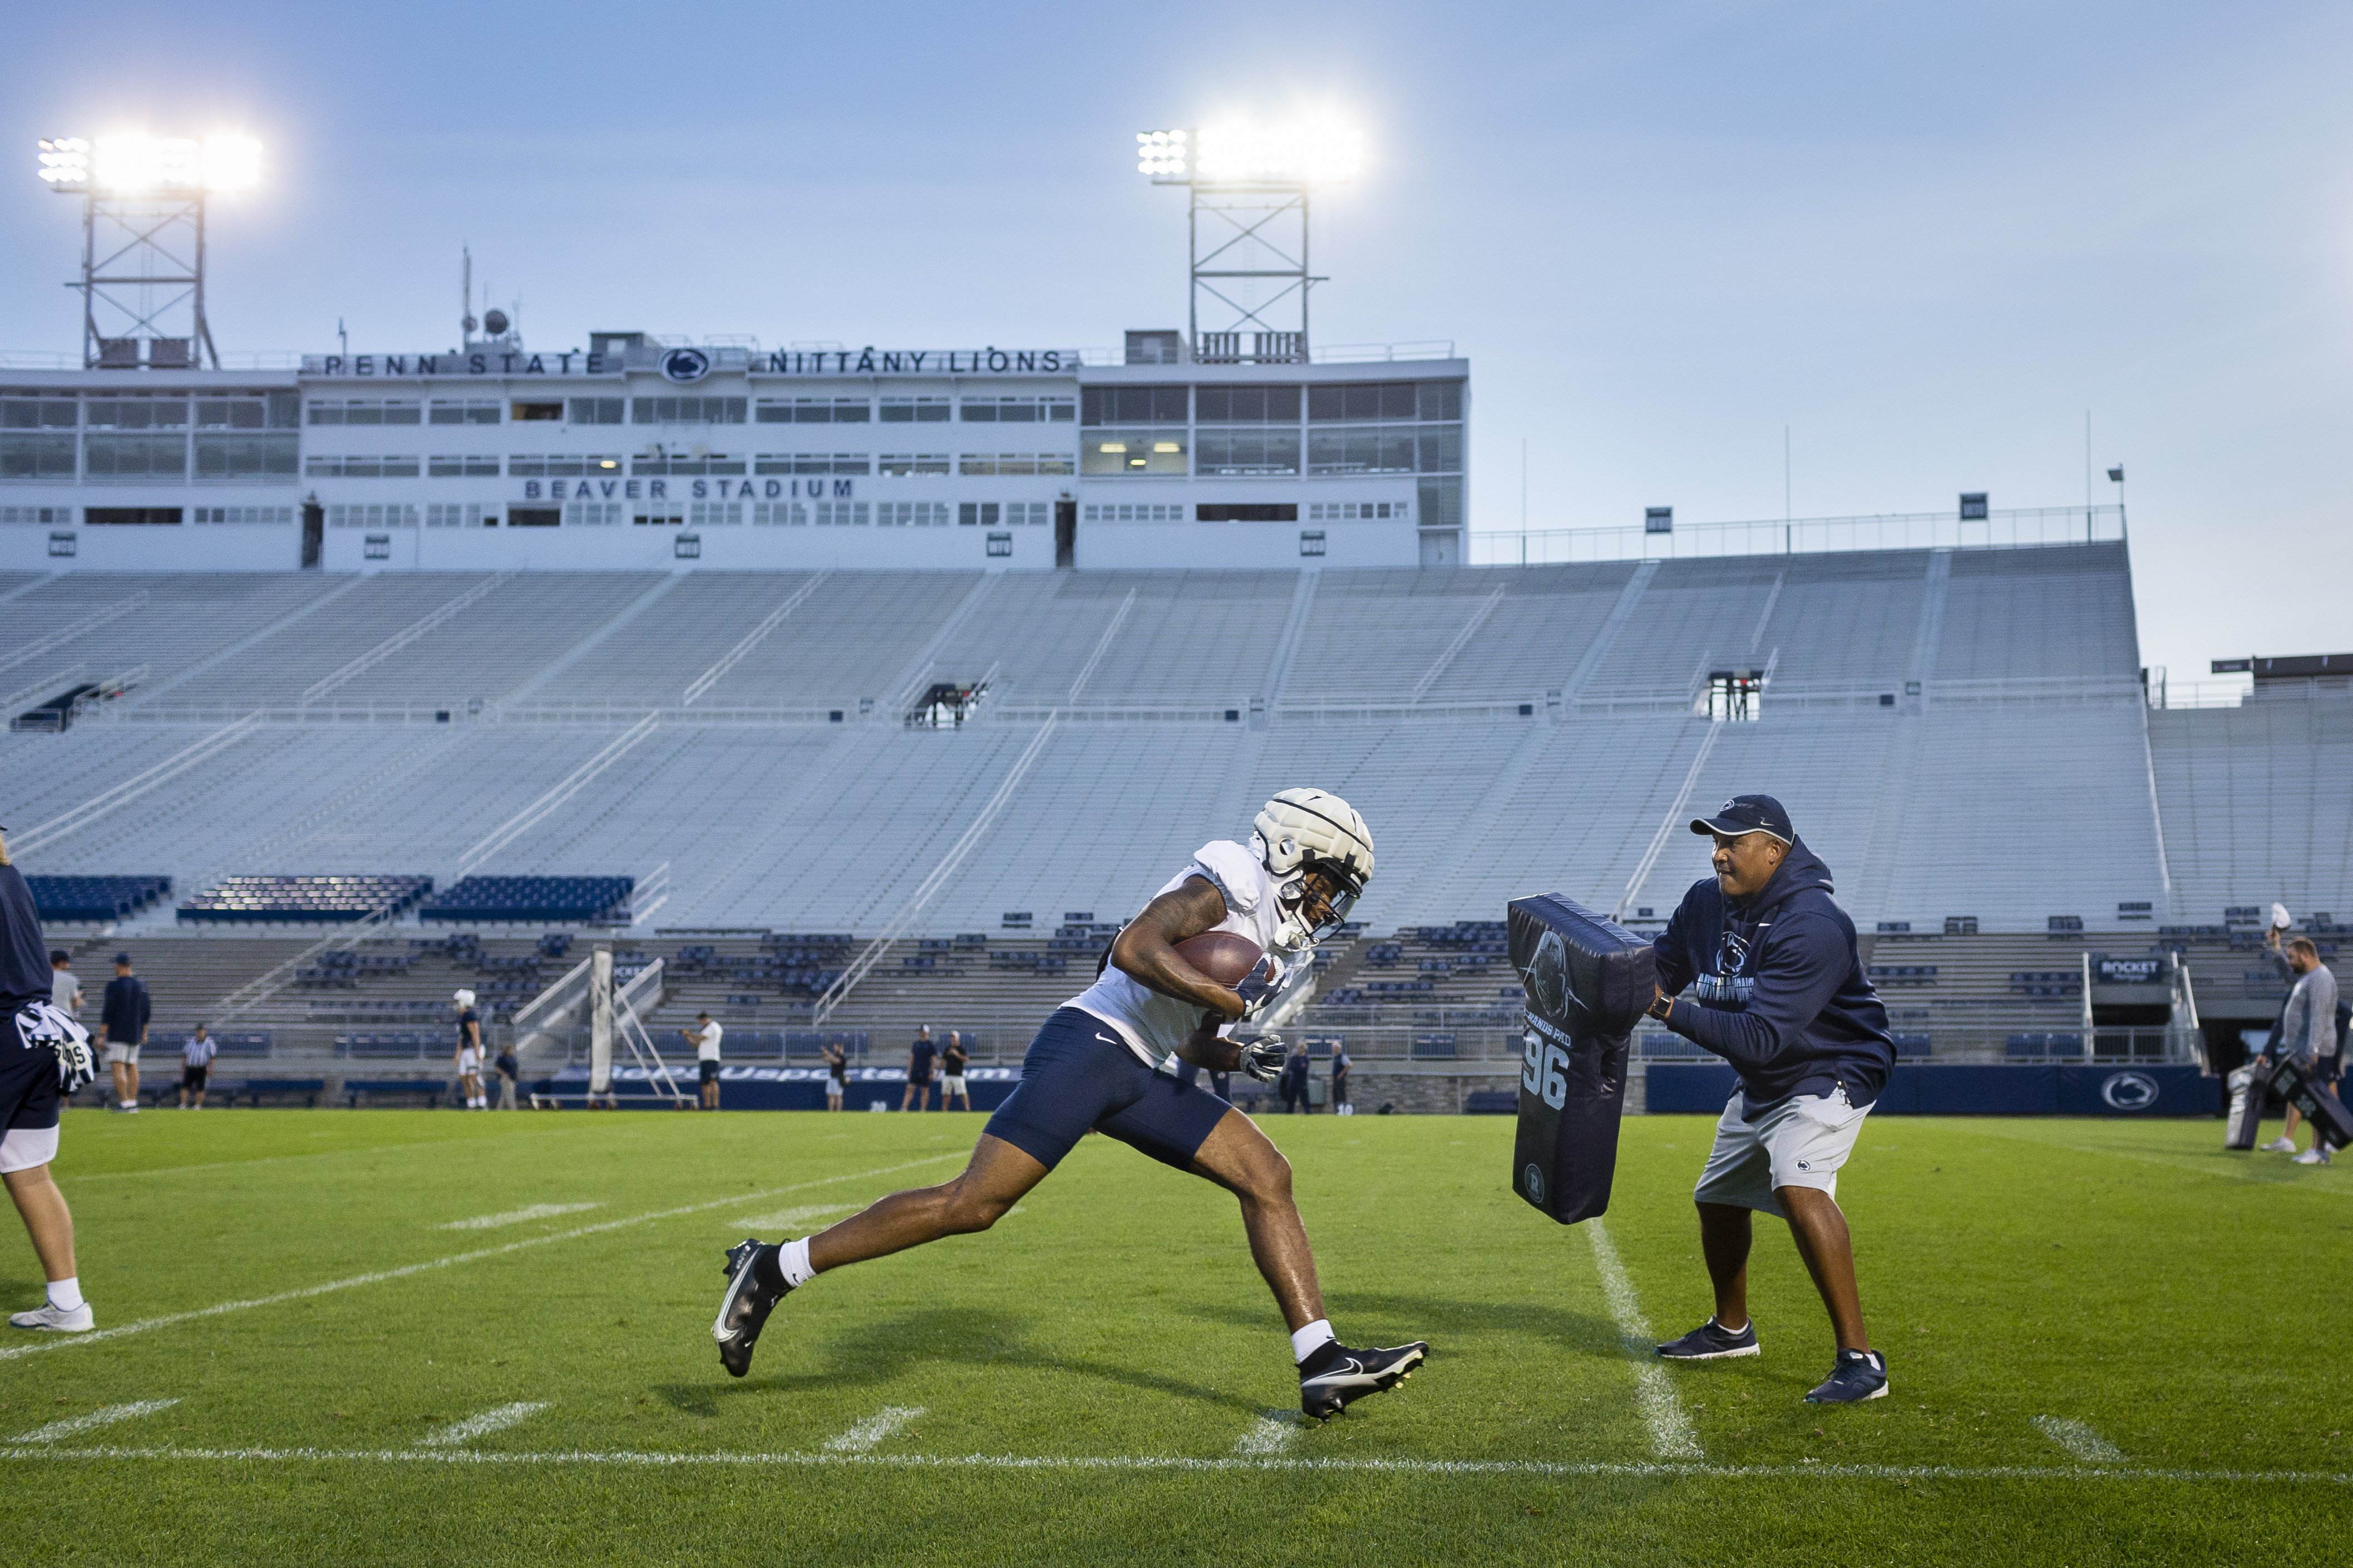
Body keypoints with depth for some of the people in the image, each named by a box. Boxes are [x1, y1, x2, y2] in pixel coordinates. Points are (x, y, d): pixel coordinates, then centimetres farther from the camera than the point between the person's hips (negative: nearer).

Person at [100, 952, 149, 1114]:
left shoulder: (114, 985, -10)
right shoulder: (141, 985, 9)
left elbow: (109, 1011, -13)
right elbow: (147, 1011, 12)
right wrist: (144, 1033, 20)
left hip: (118, 1033, -7)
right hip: (136, 1033, 7)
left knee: (117, 1066, -9)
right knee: (132, 1066, 12)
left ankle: (124, 1102, -18)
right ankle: (133, 1102, 12)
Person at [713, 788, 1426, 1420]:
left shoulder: (1275, 934, 23)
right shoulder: (1232, 882, -6)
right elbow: (1135, 948, -21)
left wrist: (1240, 1055, 10)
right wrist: (1235, 1003, -20)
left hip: (1141, 1078, 10)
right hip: (1090, 1045, -10)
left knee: (1267, 1177, 0)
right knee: (975, 1202, -14)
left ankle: (1322, 1364, -4)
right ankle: (775, 1269, -6)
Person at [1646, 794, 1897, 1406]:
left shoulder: (1813, 928, -30)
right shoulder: (1706, 902, -4)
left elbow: (1760, 1037, -35)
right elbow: (1664, 965, 9)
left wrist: (1671, 1012, -39)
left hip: (1831, 1074, -9)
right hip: (1761, 1086, 9)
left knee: (1798, 1186, -32)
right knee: (1718, 1198, 20)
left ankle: (1860, 1359, -32)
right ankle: (1732, 1329, 46)